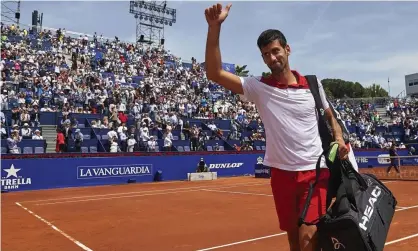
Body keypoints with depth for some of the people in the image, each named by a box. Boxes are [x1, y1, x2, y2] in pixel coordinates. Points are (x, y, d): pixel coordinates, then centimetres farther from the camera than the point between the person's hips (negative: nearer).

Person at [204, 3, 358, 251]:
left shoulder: (313, 84, 1)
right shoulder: (259, 87, -3)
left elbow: (330, 116, 17)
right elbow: (215, 73, -14)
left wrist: (339, 138, -4)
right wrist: (215, 28, -23)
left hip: (315, 172, 0)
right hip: (282, 173, 1)